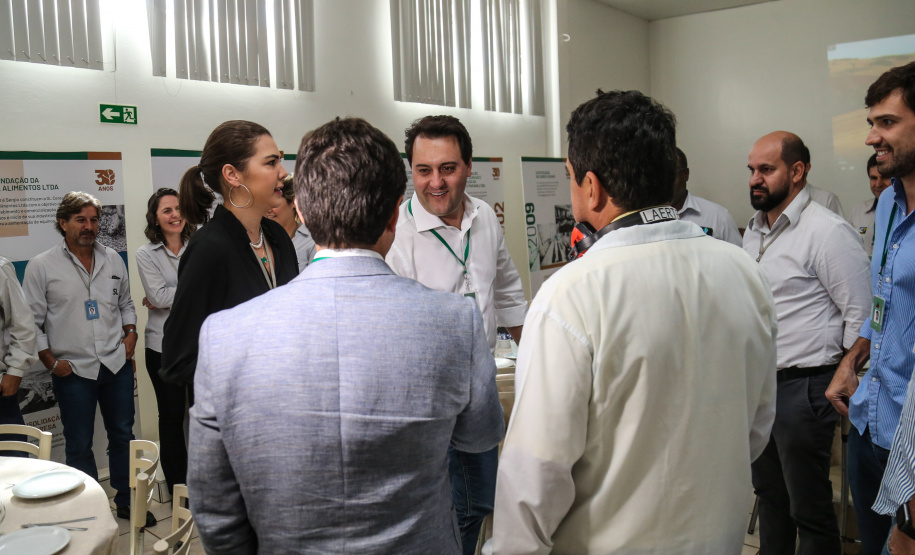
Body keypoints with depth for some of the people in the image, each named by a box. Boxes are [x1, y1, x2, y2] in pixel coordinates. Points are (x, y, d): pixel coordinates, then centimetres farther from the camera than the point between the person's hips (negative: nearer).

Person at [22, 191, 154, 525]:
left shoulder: (112, 260, 7)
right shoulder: (41, 267, -5)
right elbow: (31, 322, -2)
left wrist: (130, 332, 4)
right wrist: (51, 362, -7)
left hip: (117, 363, 4)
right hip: (73, 371, -3)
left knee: (123, 435, 12)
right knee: (79, 445, 7)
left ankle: (126, 501, 27)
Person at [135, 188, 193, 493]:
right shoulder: (146, 254, 1)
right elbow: (158, 296, -10)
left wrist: (169, 299, -12)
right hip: (163, 345, 0)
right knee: (172, 415, 10)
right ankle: (177, 487, 22)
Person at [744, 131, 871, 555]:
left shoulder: (828, 231, -13)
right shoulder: (754, 231, 11)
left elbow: (860, 315, -14)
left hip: (802, 387, -8)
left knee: (809, 507, 4)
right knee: (768, 494, 21)